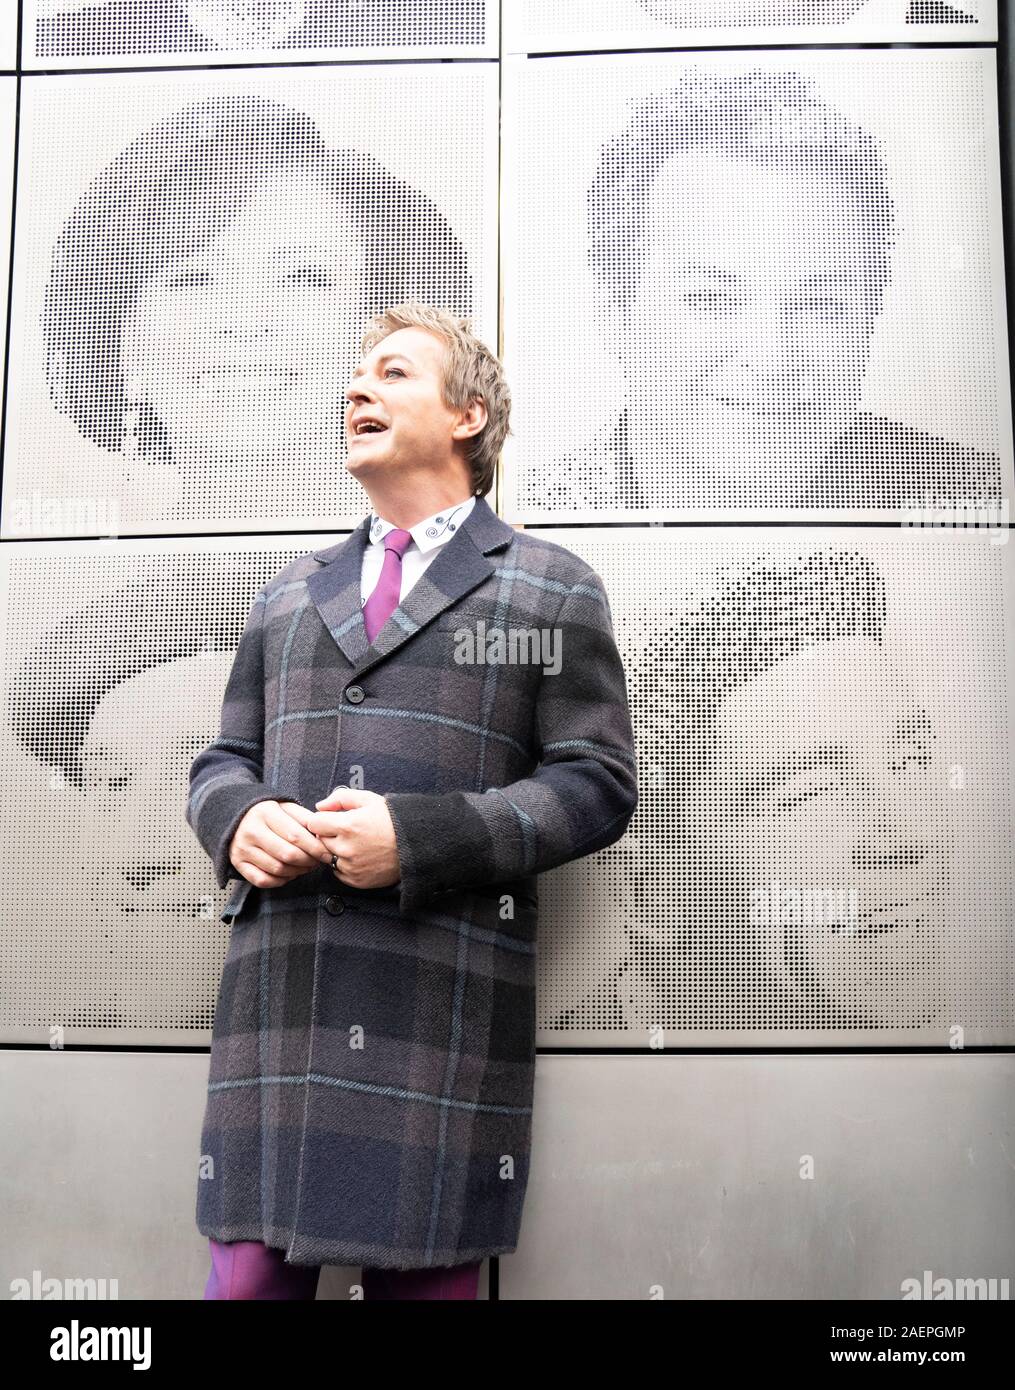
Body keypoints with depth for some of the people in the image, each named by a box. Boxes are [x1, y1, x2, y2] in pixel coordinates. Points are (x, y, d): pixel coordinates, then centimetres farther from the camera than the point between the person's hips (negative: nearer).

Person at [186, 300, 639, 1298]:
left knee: (423, 1277, 4)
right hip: (276, 988, 4)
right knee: (247, 1274, 3)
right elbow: (222, 761, 21)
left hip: (446, 1001, -3)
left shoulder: (550, 588, 8)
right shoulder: (291, 593, 21)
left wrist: (419, 839, -13)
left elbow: (596, 785, 0)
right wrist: (236, 820, -4)